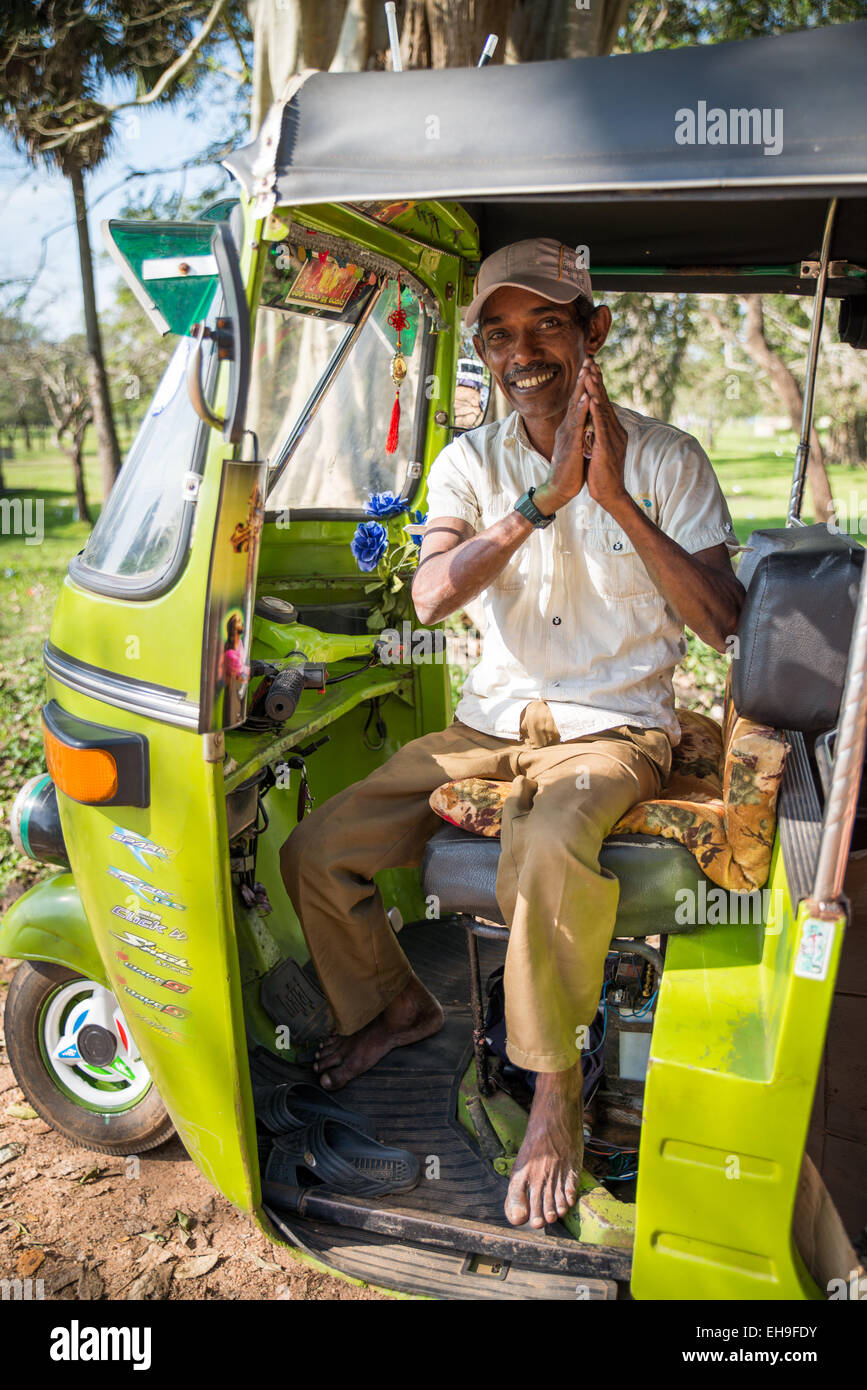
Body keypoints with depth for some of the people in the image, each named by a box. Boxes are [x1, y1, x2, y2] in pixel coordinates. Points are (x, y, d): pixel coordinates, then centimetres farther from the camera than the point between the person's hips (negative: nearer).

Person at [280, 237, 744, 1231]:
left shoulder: (666, 458, -4)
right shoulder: (471, 461, 3)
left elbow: (721, 623, -12)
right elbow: (431, 597, -15)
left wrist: (618, 499, -22)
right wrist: (543, 498, -26)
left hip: (614, 729, -3)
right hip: (490, 722, 4)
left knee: (547, 857, -37)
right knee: (314, 854, -6)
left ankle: (556, 1092, -11)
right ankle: (396, 1004, 23)